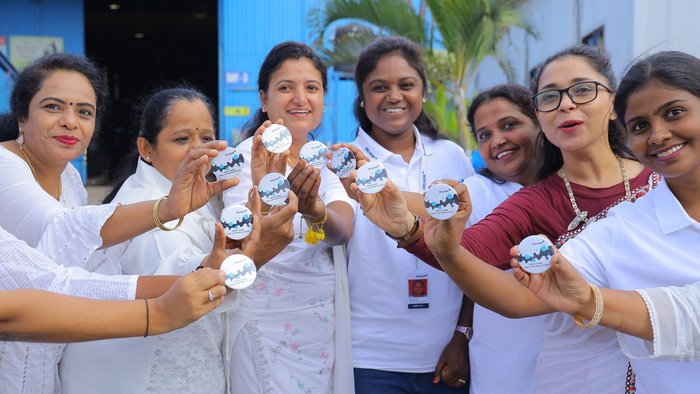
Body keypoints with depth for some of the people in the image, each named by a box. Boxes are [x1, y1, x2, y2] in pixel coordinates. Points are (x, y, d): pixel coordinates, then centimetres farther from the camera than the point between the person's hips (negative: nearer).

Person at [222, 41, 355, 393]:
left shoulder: (324, 158, 4)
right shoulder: (248, 157, -10)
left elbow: (342, 230, -16)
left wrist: (315, 210, -39)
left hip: (328, 323, 5)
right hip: (268, 325, -4)